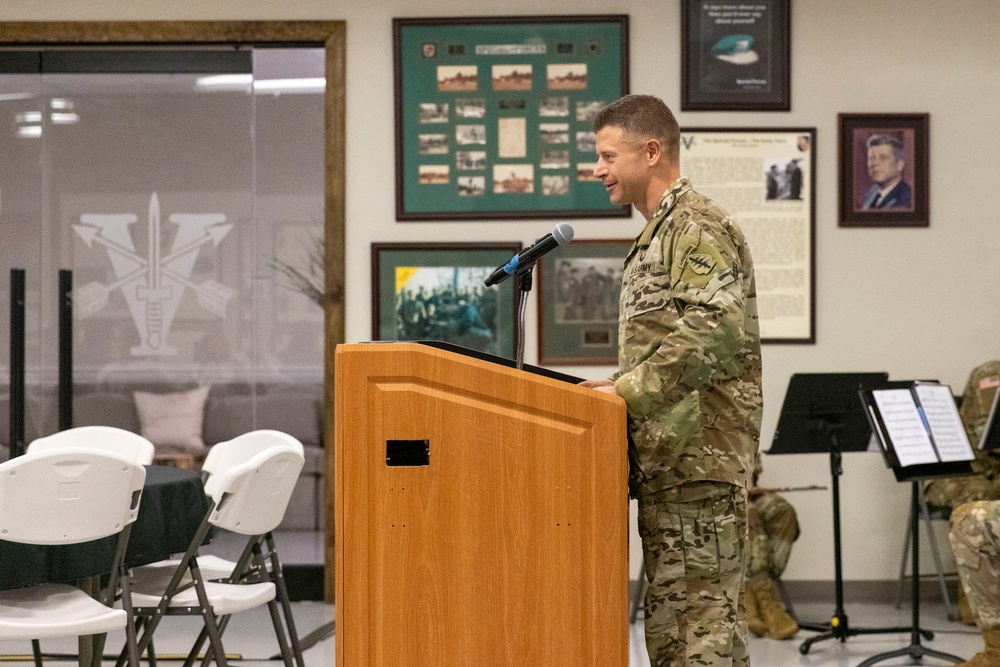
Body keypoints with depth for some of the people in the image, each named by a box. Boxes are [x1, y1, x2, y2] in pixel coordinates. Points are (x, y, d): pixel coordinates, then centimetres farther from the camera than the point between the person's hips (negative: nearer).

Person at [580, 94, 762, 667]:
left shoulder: (698, 227, -9)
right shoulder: (657, 234, 21)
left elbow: (715, 331, -23)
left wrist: (629, 391, -22)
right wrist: (624, 387, 14)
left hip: (701, 461, -10)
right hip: (664, 464, 10)